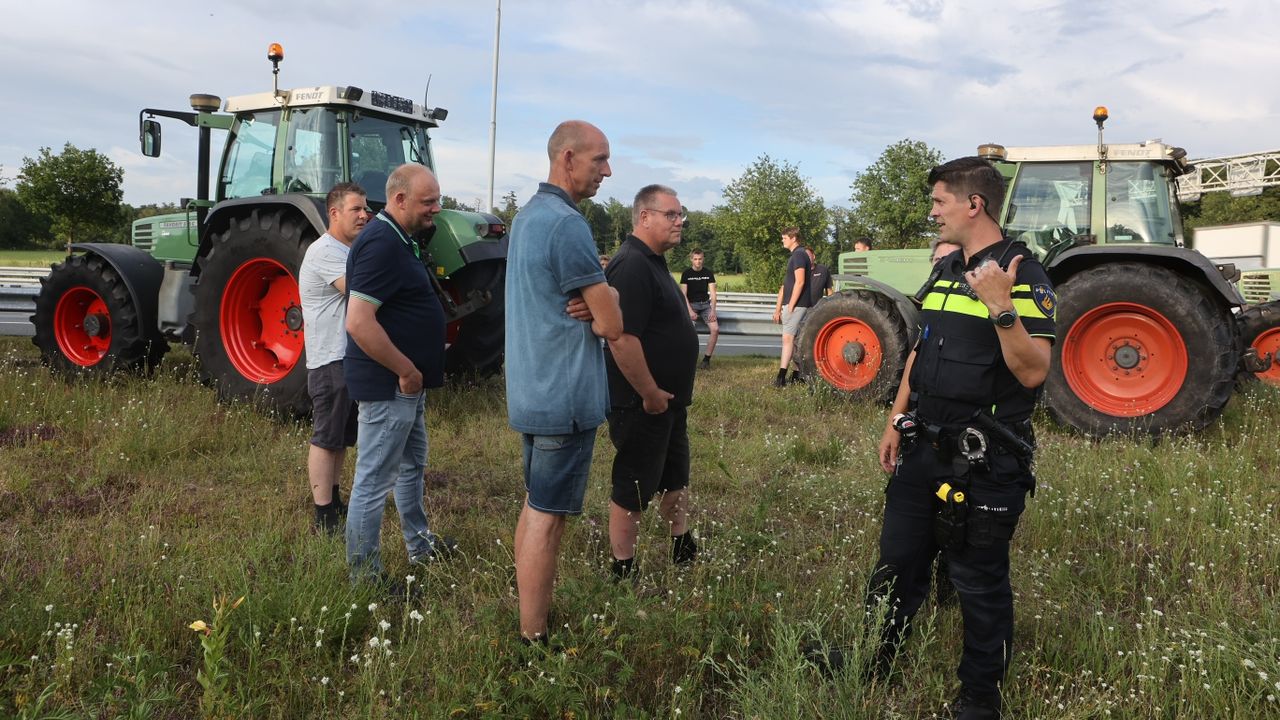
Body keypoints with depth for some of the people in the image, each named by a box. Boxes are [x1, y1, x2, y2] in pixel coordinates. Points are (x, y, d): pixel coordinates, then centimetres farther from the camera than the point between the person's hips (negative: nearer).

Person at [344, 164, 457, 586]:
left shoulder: (399, 239, 11)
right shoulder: (381, 243, -21)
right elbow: (359, 322, -29)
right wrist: (406, 370, -21)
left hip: (407, 382, 11)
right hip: (387, 385, -11)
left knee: (412, 465, 24)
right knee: (374, 482, 0)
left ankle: (419, 545, 41)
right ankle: (364, 577, 12)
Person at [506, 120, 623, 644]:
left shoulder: (527, 216, 13)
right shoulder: (566, 224, -19)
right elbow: (614, 325, -18)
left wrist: (595, 302, -5)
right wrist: (603, 305, 4)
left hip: (532, 391, 10)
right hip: (566, 397, -10)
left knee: (535, 506, 18)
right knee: (547, 518, -3)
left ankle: (527, 617, 30)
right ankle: (533, 640, 5)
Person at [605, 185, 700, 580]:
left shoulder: (654, 262, 12)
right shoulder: (631, 266, -22)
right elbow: (621, 339, -30)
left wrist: (667, 393, 19)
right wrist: (650, 394, -22)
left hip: (668, 399, 10)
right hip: (643, 403, -10)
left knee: (675, 477, 23)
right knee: (633, 488, 3)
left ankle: (683, 549, 41)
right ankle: (624, 572, 16)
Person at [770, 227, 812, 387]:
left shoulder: (799, 254, -11)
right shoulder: (794, 256, 21)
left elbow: (800, 282, -20)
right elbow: (786, 284, 23)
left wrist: (790, 305, -20)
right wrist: (779, 307, 21)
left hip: (796, 304, -10)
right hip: (792, 305, 10)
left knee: (788, 338, -15)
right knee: (796, 340, 12)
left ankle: (781, 377, -21)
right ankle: (798, 374, 17)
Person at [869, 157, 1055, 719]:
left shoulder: (1023, 275, -14)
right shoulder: (946, 270, 11)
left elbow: (1033, 372, -22)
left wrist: (1000, 306, -34)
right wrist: (897, 420, 14)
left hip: (984, 462, -8)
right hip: (924, 447, 8)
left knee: (980, 582, 7)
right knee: (897, 565, 19)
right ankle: (870, 666, 36)